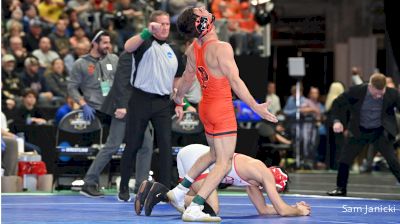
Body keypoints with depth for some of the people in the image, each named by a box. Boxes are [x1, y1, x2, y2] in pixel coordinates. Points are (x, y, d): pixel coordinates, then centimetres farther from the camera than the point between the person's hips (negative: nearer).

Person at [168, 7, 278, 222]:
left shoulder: (193, 49, 3)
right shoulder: (221, 48, -22)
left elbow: (186, 78, 16)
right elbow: (235, 81, -24)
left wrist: (178, 101, 33)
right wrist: (255, 107, -20)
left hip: (206, 107, 8)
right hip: (222, 109, -8)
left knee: (215, 153, 27)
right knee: (223, 163, -5)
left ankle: (179, 190, 28)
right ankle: (194, 209, -13)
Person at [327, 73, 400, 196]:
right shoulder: (356, 91, -20)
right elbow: (337, 103, -6)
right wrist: (337, 120, -20)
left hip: (381, 132, -1)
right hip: (359, 131, 1)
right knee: (344, 159, 1)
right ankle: (341, 188, 20)